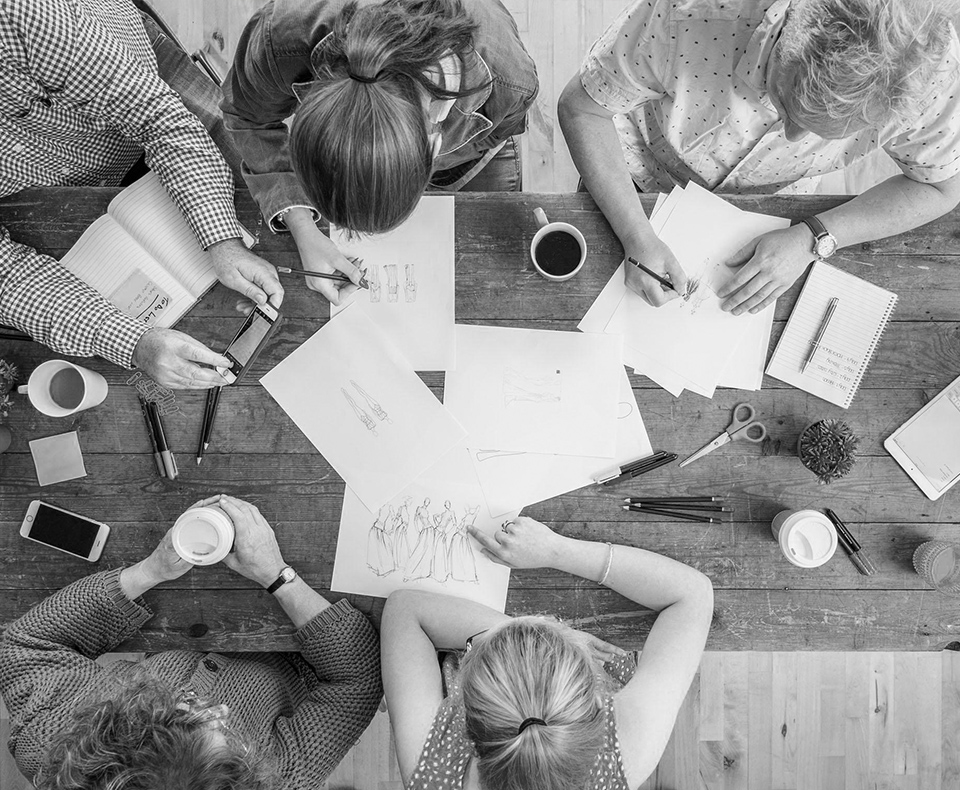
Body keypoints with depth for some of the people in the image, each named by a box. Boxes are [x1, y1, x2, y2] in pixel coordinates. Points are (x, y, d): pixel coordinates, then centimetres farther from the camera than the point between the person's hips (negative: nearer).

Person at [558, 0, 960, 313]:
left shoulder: (927, 71, -35)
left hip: (767, 202, 2)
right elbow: (581, 106, -29)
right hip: (644, 178, -1)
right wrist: (637, 236, -38)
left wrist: (812, 240, -30)